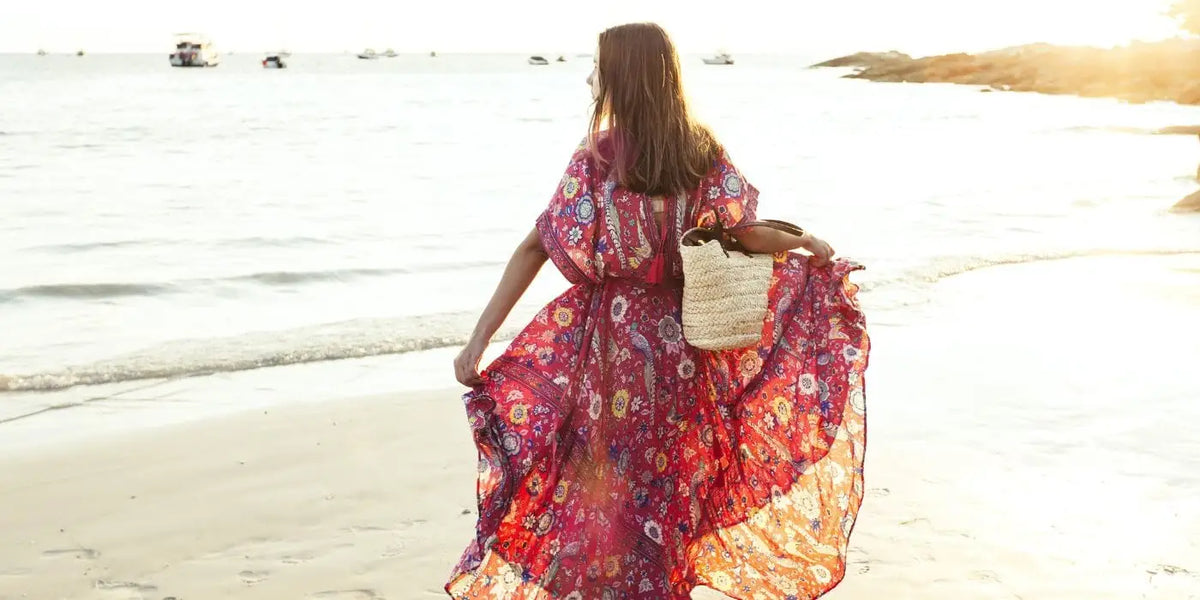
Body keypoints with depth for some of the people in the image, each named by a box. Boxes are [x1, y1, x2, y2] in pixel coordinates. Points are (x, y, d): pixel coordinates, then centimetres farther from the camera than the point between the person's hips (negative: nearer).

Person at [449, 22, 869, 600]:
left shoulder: (595, 160, -14)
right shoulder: (702, 153, -4)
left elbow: (535, 249, -16)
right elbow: (740, 233, -8)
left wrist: (479, 339, -16)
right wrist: (806, 244, 11)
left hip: (612, 342, -3)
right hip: (683, 341, 4)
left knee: (610, 484, 12)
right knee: (672, 477, 19)